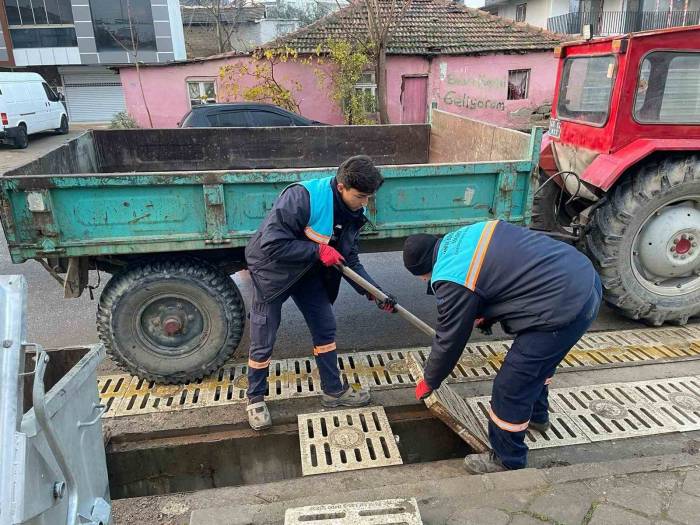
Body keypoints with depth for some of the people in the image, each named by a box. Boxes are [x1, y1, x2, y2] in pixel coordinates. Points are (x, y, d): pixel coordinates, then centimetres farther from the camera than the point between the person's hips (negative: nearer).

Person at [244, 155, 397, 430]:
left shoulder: (352, 214, -8)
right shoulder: (302, 197, -33)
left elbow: (350, 260, -3)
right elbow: (272, 244, -34)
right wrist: (318, 250, -32)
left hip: (308, 272, 7)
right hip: (272, 270, -6)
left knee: (325, 328, 9)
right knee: (263, 341, 2)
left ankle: (333, 390, 26)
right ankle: (255, 399, 24)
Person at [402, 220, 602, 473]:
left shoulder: (451, 281, -14)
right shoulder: (462, 236, 10)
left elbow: (448, 342, -3)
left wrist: (428, 382, 14)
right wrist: (488, 315, 17)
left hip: (564, 307, -10)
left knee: (510, 388, 3)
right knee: (538, 358, 33)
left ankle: (508, 462, 24)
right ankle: (537, 415, 57)